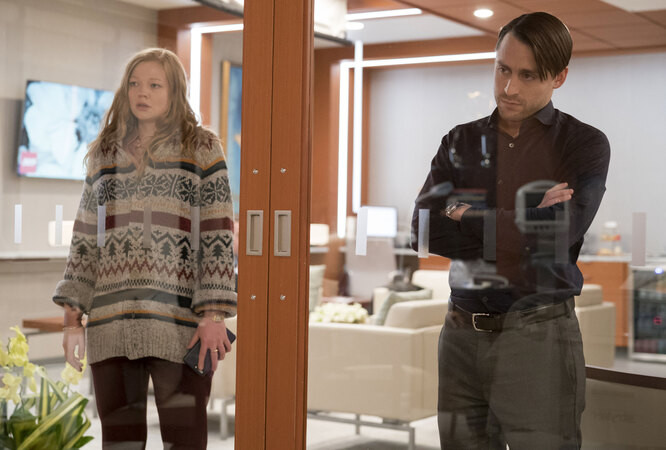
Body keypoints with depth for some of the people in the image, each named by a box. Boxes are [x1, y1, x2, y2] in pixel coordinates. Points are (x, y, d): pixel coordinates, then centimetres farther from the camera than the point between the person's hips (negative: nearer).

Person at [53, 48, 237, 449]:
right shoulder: (104, 156, 14)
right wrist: (73, 318, 9)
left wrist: (214, 316, -12)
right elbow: (85, 240, 15)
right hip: (112, 325, 4)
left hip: (180, 325, -4)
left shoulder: (202, 151, 2)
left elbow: (219, 238, -4)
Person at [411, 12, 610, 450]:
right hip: (462, 333, 4)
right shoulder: (461, 142, 10)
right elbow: (424, 229, -4)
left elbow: (556, 235, -16)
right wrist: (519, 224, -13)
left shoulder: (585, 144, 0)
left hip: (539, 335, -3)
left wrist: (467, 221, -5)